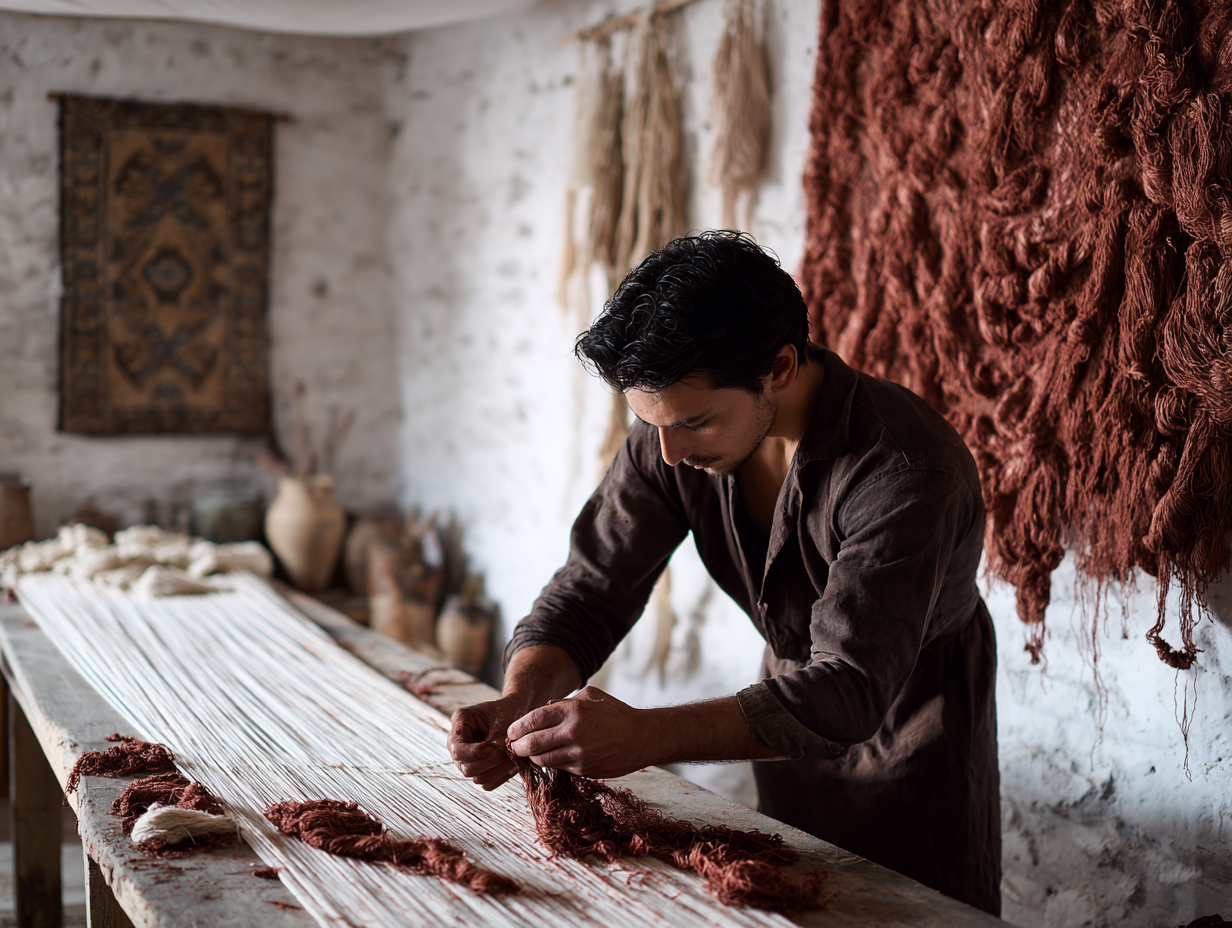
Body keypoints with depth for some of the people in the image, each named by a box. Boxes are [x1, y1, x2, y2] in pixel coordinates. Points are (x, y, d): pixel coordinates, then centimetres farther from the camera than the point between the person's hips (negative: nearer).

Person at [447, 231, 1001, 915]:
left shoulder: (908, 468, -36)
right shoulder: (671, 433, -18)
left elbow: (849, 690, -41)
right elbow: (590, 590, -13)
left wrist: (645, 736, -51)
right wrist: (520, 702, -34)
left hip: (918, 729, -5)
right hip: (792, 709, 5)